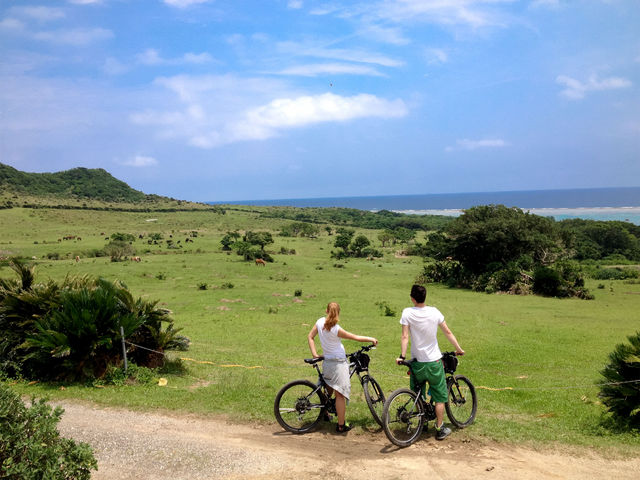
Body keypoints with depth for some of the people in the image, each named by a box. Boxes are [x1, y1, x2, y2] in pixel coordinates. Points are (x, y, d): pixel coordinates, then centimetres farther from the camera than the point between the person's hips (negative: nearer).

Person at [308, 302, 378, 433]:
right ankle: (341, 425, 3)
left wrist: (314, 354, 7)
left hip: (326, 362, 7)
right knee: (340, 394, -2)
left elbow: (310, 337, 8)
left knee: (329, 390, 27)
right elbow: (355, 337, -11)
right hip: (338, 363, -7)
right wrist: (371, 339, 2)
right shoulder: (336, 329, -21)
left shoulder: (320, 322, -2)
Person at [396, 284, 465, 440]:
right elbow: (448, 332, 2)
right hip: (434, 362, 1)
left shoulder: (407, 313, -11)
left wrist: (402, 356, -12)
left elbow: (405, 337, -16)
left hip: (417, 363, 0)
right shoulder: (434, 312, -5)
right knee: (440, 396, 12)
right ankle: (440, 429, 15)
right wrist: (459, 349, 13)